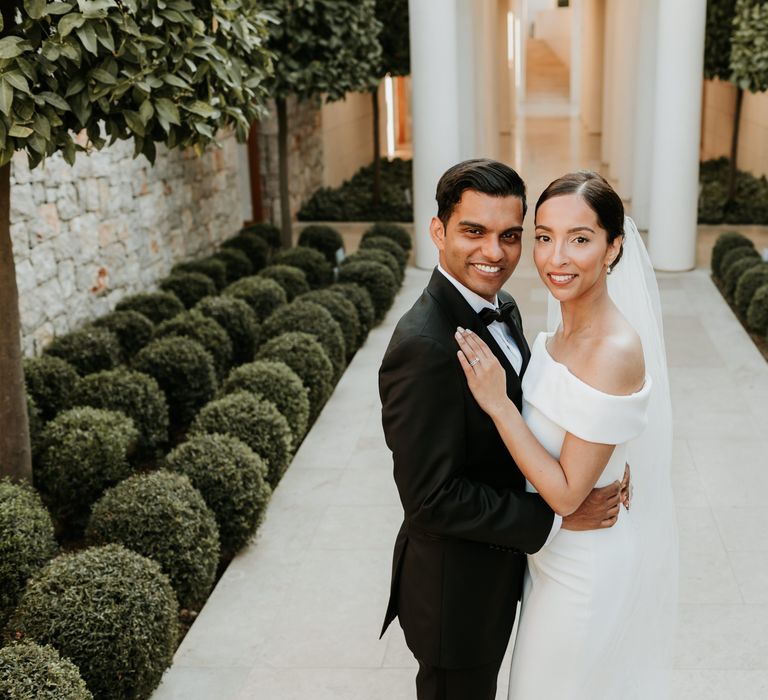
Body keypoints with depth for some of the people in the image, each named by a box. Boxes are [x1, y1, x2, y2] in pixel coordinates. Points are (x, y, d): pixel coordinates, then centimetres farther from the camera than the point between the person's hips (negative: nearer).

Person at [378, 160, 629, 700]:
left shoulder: (503, 309, -1)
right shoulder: (425, 348, -31)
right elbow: (431, 499, -29)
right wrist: (556, 516, -23)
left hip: (497, 569, 9)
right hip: (455, 588, -9)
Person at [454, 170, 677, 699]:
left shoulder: (616, 352, -30)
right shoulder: (562, 333, -3)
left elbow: (566, 492, -27)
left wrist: (497, 402, -28)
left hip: (586, 569, -8)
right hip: (555, 551, 8)